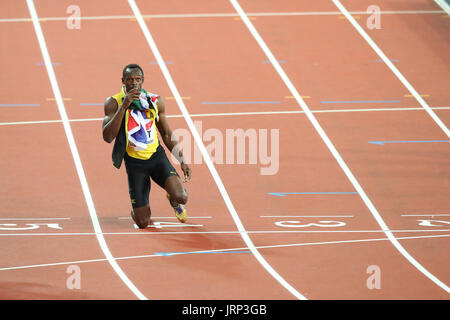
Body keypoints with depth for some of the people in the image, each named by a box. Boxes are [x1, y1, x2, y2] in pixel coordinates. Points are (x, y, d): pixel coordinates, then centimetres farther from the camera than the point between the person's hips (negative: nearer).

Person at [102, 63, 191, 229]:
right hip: (134, 163, -2)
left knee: (181, 197, -23)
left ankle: (174, 200, 17)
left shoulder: (155, 101, 0)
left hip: (157, 155, 2)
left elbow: (167, 135, 12)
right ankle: (136, 210, 34)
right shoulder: (113, 103, -10)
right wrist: (124, 106, -30)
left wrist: (182, 161, 6)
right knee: (142, 223, -5)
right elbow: (107, 137, -24)